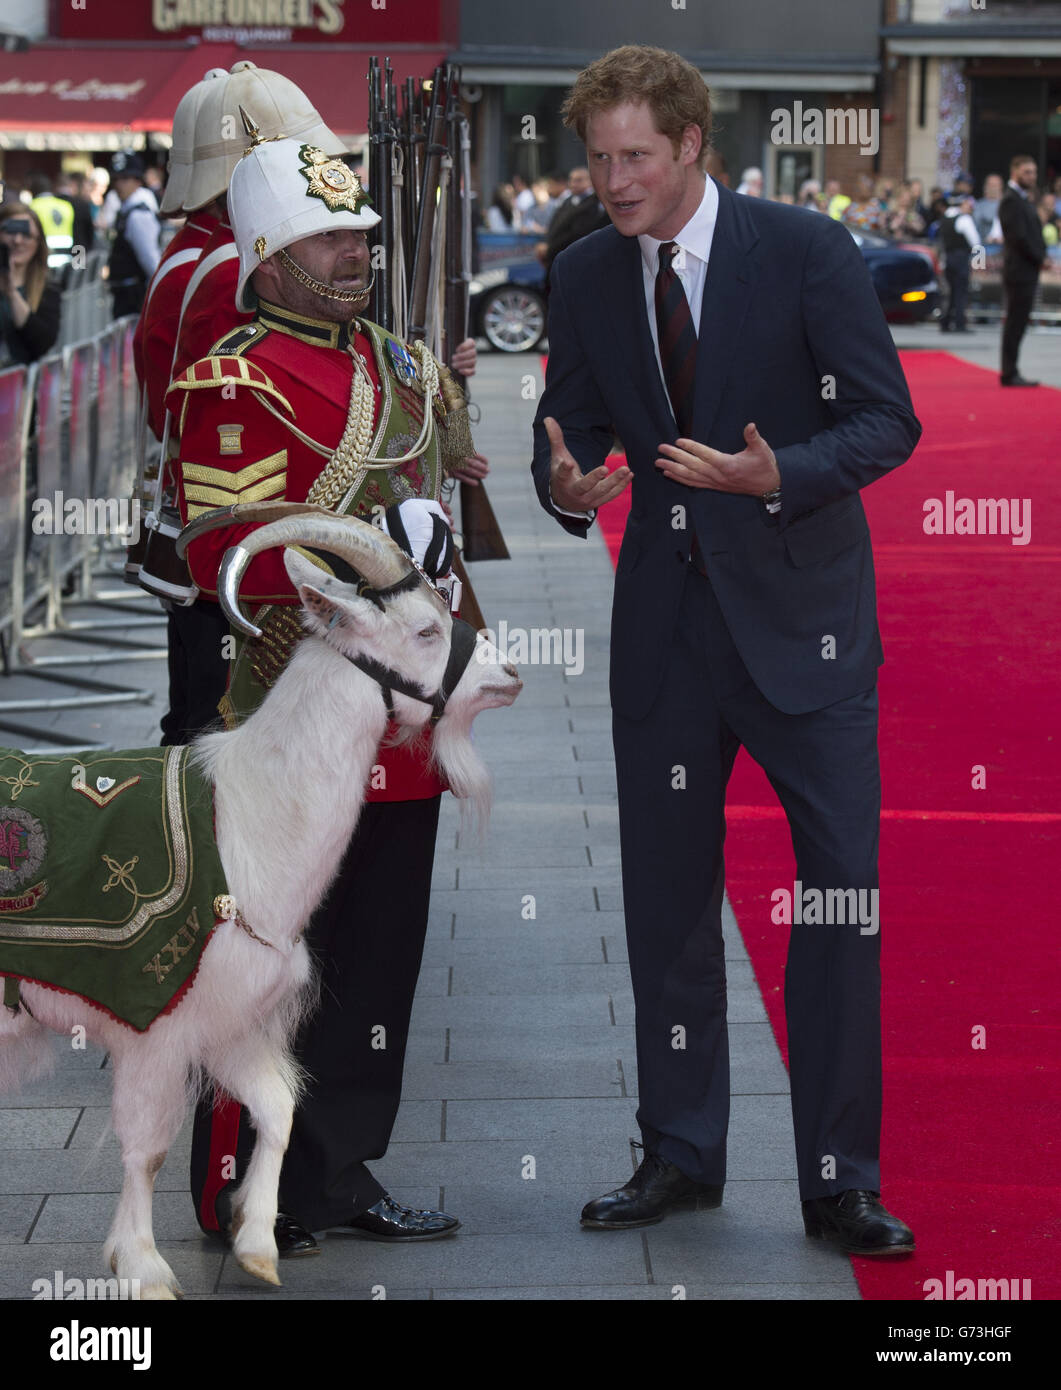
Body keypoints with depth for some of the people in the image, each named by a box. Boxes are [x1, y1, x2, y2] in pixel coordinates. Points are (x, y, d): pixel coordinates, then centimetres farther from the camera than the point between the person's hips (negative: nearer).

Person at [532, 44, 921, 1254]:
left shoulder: (804, 253, -9)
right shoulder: (585, 278, 4)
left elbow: (887, 421, -9)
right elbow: (566, 423, 11)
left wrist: (780, 474, -26)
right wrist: (564, 484, -13)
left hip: (800, 617, -4)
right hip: (664, 620, 4)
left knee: (843, 890, -6)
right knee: (666, 896, 9)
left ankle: (840, 1182, 3)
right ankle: (680, 1156, 23)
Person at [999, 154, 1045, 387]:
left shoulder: (1023, 199, 19)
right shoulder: (1011, 200, -13)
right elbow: (1019, 237, -20)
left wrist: (1041, 254, 5)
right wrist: (1040, 257, -11)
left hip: (1027, 271, 10)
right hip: (1019, 271, -10)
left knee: (1017, 324, 11)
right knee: (1015, 323, -8)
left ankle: (1010, 373, 15)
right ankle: (1009, 374, -6)